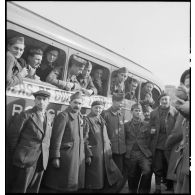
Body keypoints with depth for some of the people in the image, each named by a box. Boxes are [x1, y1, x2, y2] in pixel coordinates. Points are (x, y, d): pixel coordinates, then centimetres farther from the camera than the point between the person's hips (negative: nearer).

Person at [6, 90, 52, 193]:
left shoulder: (49, 117, 9)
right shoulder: (26, 114, -7)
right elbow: (12, 134, -5)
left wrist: (45, 153, 10)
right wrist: (16, 153, 2)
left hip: (42, 160, 5)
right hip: (26, 159, -4)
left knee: (34, 189, 13)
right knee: (20, 189, 5)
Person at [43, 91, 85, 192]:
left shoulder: (80, 117, 11)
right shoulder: (63, 116, -11)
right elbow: (56, 138, -14)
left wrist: (83, 153, 13)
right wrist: (55, 157, -16)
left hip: (79, 156, 7)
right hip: (66, 155, -7)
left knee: (72, 185, 15)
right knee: (59, 185, 5)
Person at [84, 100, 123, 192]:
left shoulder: (101, 120, 13)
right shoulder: (87, 120, -7)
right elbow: (85, 139, -11)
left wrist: (108, 149, 12)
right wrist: (88, 155, -15)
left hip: (106, 154, 6)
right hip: (94, 154, -6)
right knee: (95, 182, 2)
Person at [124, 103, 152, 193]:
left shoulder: (146, 125, 9)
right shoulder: (126, 125, 8)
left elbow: (148, 139, 8)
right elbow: (124, 140, 10)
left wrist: (147, 151, 0)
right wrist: (127, 150, 4)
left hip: (143, 153, 0)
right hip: (130, 154, 1)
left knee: (147, 171, -20)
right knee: (131, 176, 7)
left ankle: (143, 190, 3)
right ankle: (132, 191, 29)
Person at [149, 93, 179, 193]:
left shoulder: (175, 111, 1)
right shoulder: (154, 112, 9)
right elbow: (150, 126, 15)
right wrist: (152, 130, -6)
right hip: (157, 144, 2)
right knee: (157, 168, 9)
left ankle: (170, 187, 29)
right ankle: (158, 188, 24)